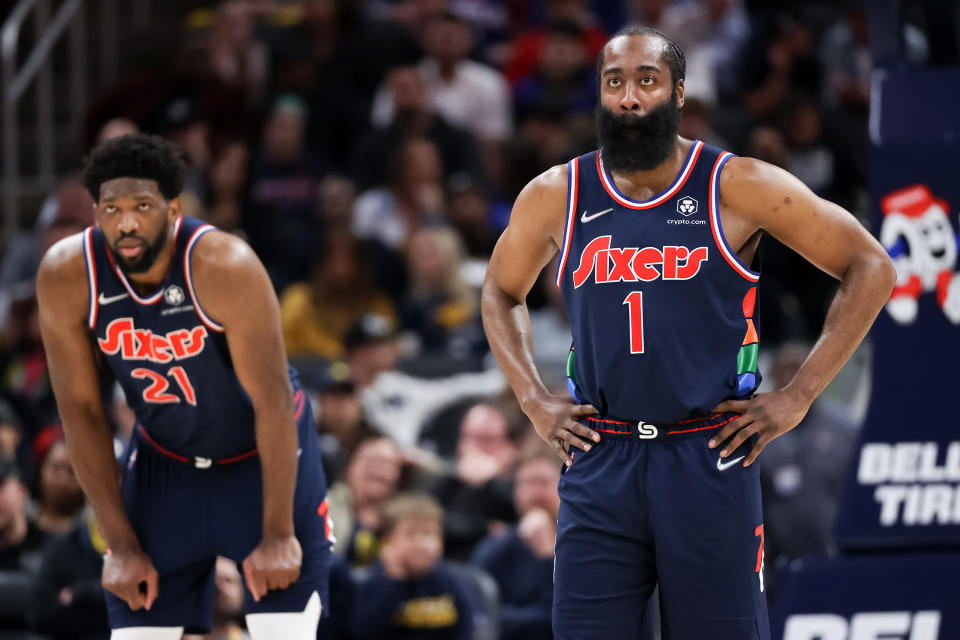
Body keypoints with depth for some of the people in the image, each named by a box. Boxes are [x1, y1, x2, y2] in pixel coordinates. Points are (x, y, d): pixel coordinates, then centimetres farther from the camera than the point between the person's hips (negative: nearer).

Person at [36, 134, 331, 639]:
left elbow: (272, 401, -25)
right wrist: (122, 544, -10)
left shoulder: (224, 266, -30)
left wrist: (278, 535, -22)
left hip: (264, 453, -3)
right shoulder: (66, 275, -20)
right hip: (165, 462, 3)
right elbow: (80, 411, -11)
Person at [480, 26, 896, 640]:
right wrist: (534, 400, 11)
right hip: (599, 464, 2)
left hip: (710, 458, -2)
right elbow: (502, 293, 25)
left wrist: (799, 396, -4)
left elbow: (870, 268, 1)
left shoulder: (739, 187, -3)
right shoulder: (555, 196, 6)